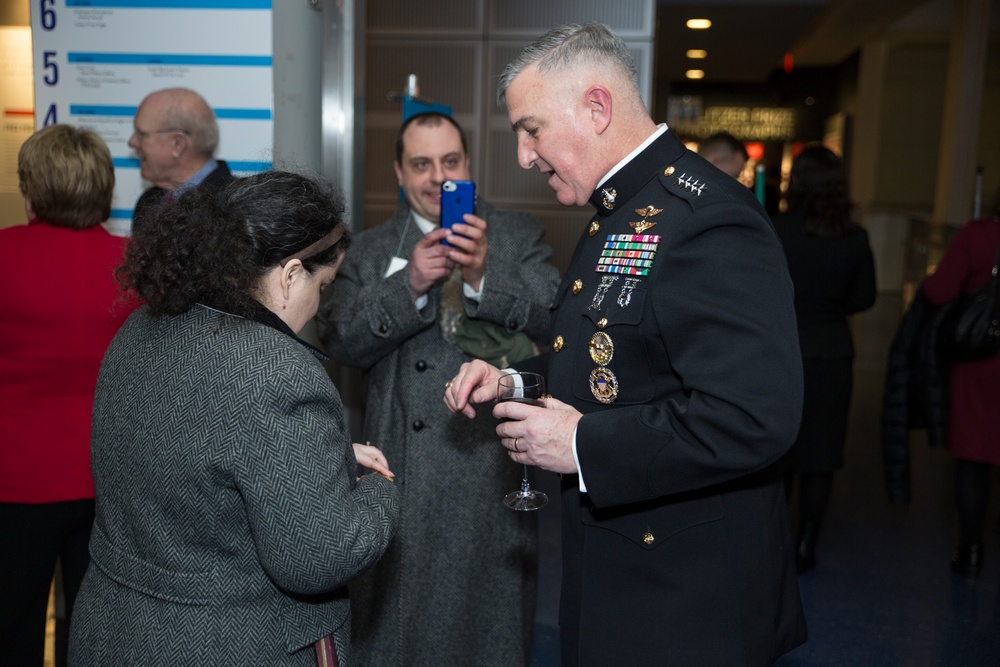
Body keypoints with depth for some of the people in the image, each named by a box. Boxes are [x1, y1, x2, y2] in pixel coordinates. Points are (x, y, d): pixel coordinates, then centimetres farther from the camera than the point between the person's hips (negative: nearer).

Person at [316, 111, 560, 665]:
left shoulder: (518, 235, 3)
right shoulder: (370, 251, 7)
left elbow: (559, 317, -10)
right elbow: (340, 342, -6)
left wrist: (484, 278, -25)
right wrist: (410, 286, -20)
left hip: (493, 467, -1)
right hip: (405, 470, 1)